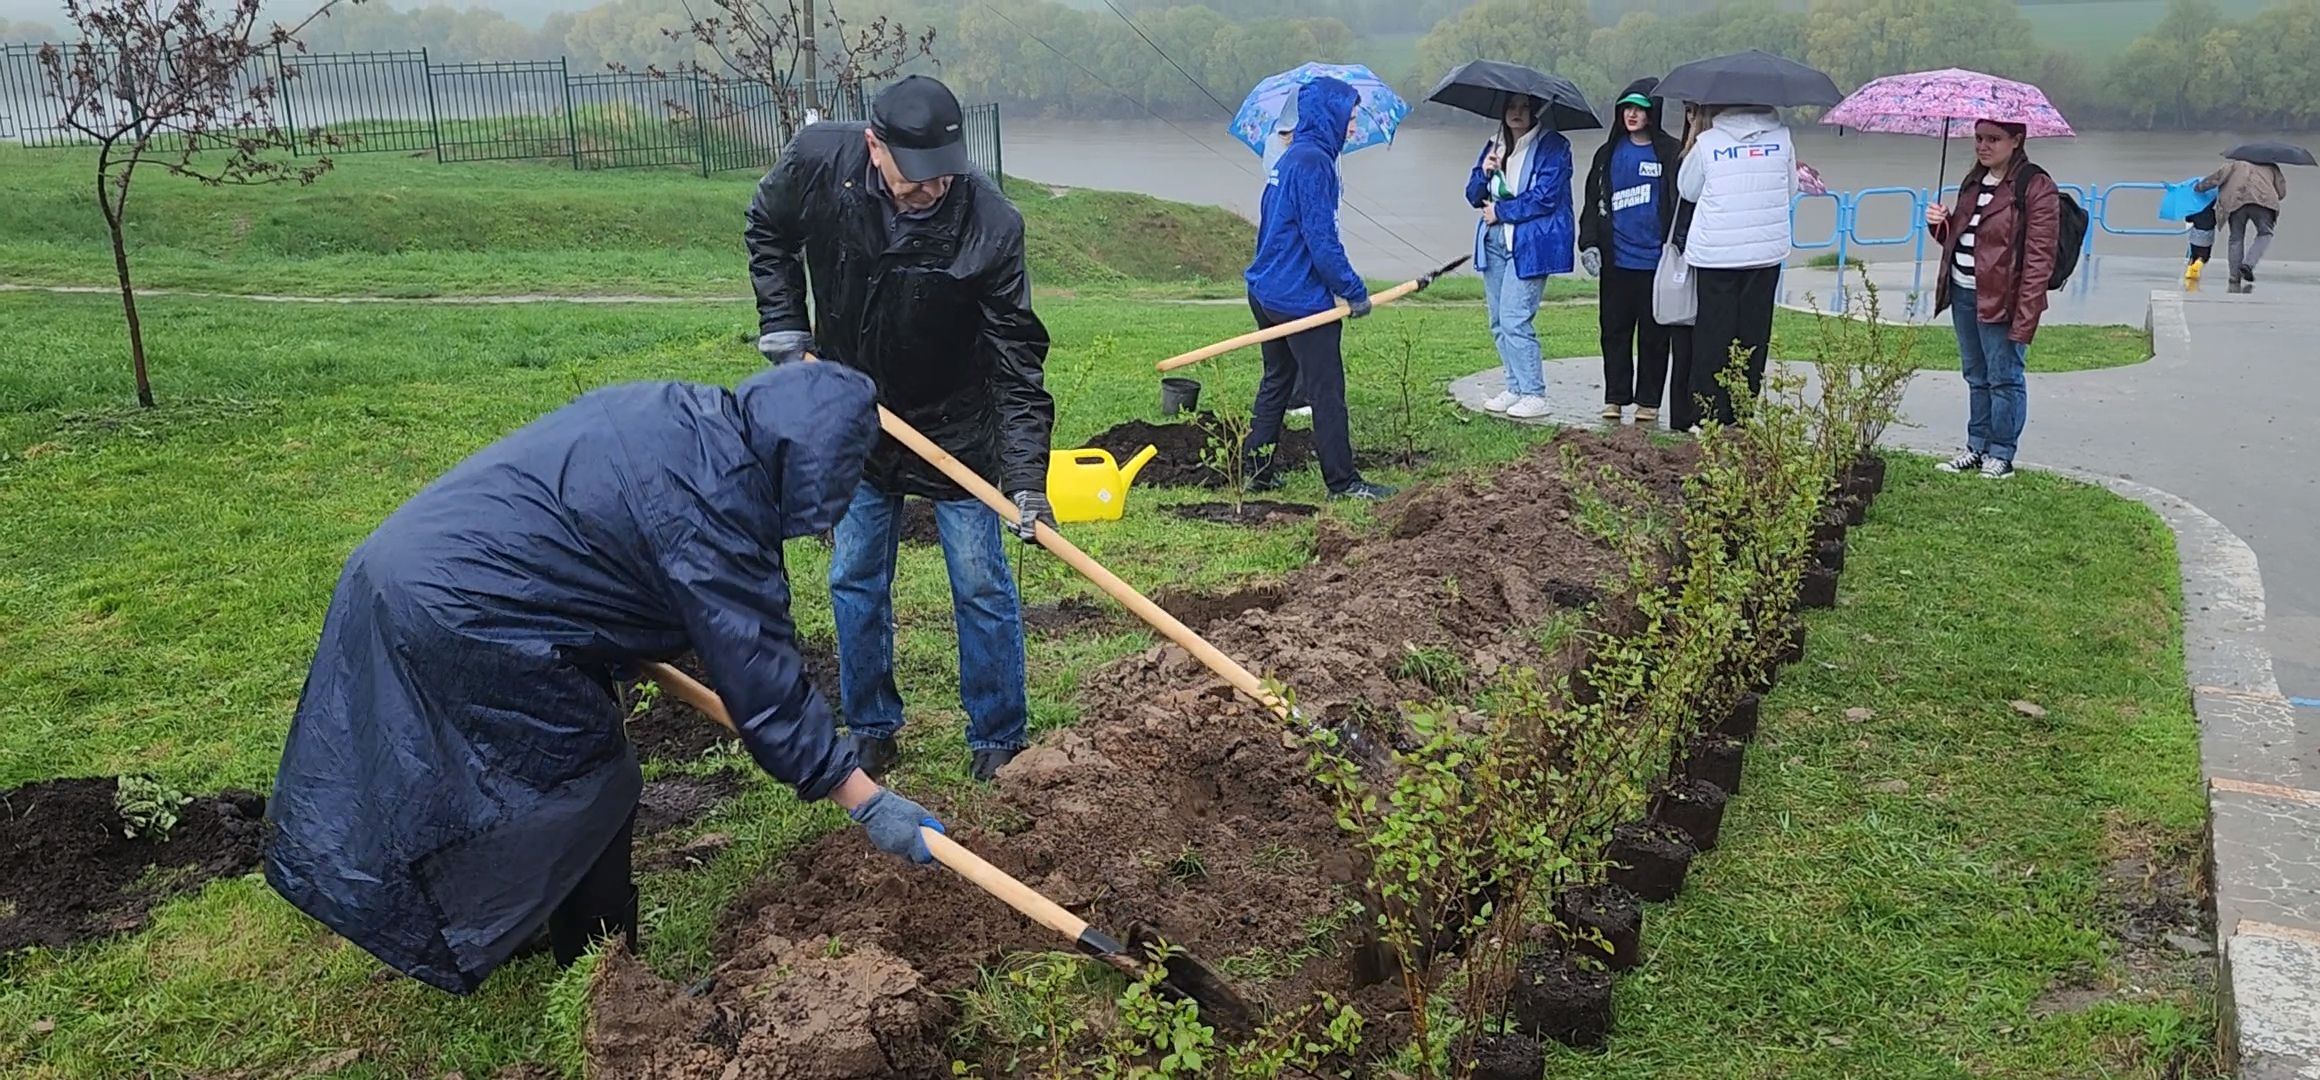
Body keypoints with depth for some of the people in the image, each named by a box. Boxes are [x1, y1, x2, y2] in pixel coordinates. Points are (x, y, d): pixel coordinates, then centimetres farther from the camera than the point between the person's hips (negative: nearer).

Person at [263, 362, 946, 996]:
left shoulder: (673, 412, 6)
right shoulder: (715, 503, -21)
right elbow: (762, 680, -19)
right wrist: (868, 804, -13)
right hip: (459, 619, -10)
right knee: (597, 790, 4)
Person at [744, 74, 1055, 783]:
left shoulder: (990, 223, -28)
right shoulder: (818, 162, -19)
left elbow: (1018, 360, -25)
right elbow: (768, 233, 5)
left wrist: (1027, 477, -31)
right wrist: (782, 324, -5)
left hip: (957, 428, -3)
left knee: (982, 586, 0)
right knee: (855, 583, 9)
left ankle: (999, 740, 16)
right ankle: (871, 732, 26)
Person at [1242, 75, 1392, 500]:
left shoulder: (1289, 159, 14)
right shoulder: (1314, 162, -17)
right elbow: (1321, 238, -22)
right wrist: (1354, 291, -14)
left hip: (1267, 291, 10)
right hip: (1301, 298, -10)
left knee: (1276, 381, 17)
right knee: (1327, 390, -2)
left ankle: (1256, 469, 21)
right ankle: (1343, 482, 4)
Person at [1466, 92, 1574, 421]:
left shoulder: (1553, 146, -4)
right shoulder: (1494, 146, 16)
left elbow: (1544, 198, -13)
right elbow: (1475, 196, 13)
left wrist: (1500, 212, -8)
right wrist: (1484, 173, -7)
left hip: (1530, 243, -7)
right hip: (1494, 242, 7)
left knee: (1514, 319, -13)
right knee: (1499, 322, 9)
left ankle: (1534, 395, -6)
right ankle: (1515, 388, 19)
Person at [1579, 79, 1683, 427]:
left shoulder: (1671, 153, -1)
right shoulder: (1609, 153, 9)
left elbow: (1681, 203, 0)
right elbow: (1593, 200, 12)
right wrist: (1589, 242, 1)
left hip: (1655, 260, -3)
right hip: (1616, 258, 3)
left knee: (1653, 333, 5)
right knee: (1615, 330, 7)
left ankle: (1648, 401, 13)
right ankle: (1615, 397, 16)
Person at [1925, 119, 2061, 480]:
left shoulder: (2035, 187, -11)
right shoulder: (1973, 182, 14)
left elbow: (2039, 257, -16)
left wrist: (2025, 316, -21)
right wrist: (1941, 223, 1)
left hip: (2001, 299, -8)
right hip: (1963, 292, 8)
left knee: (2004, 378, 1)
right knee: (1976, 377, 16)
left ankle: (2001, 454, 11)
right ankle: (1977, 447, 26)